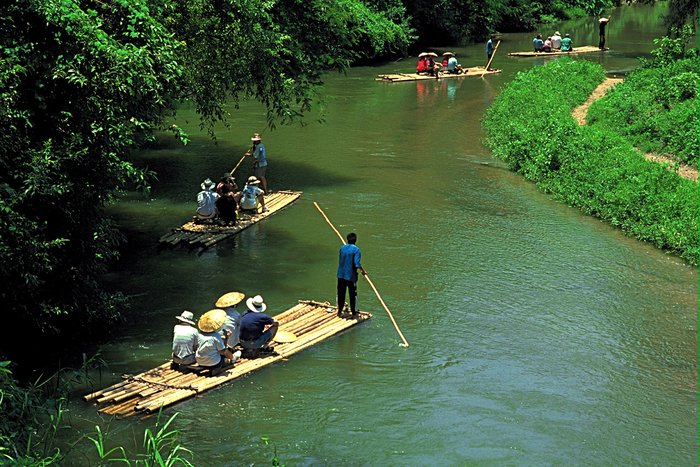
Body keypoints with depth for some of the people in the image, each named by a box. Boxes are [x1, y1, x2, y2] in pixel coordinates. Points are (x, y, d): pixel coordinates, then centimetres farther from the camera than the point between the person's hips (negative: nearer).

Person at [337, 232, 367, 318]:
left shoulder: (342, 248, 2)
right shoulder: (356, 250, -14)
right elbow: (357, 264, -20)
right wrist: (363, 270, -5)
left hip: (341, 275, 5)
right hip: (351, 275, -5)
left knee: (341, 293, 14)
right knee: (353, 295, 5)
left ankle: (340, 311, 23)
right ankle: (354, 313, 9)